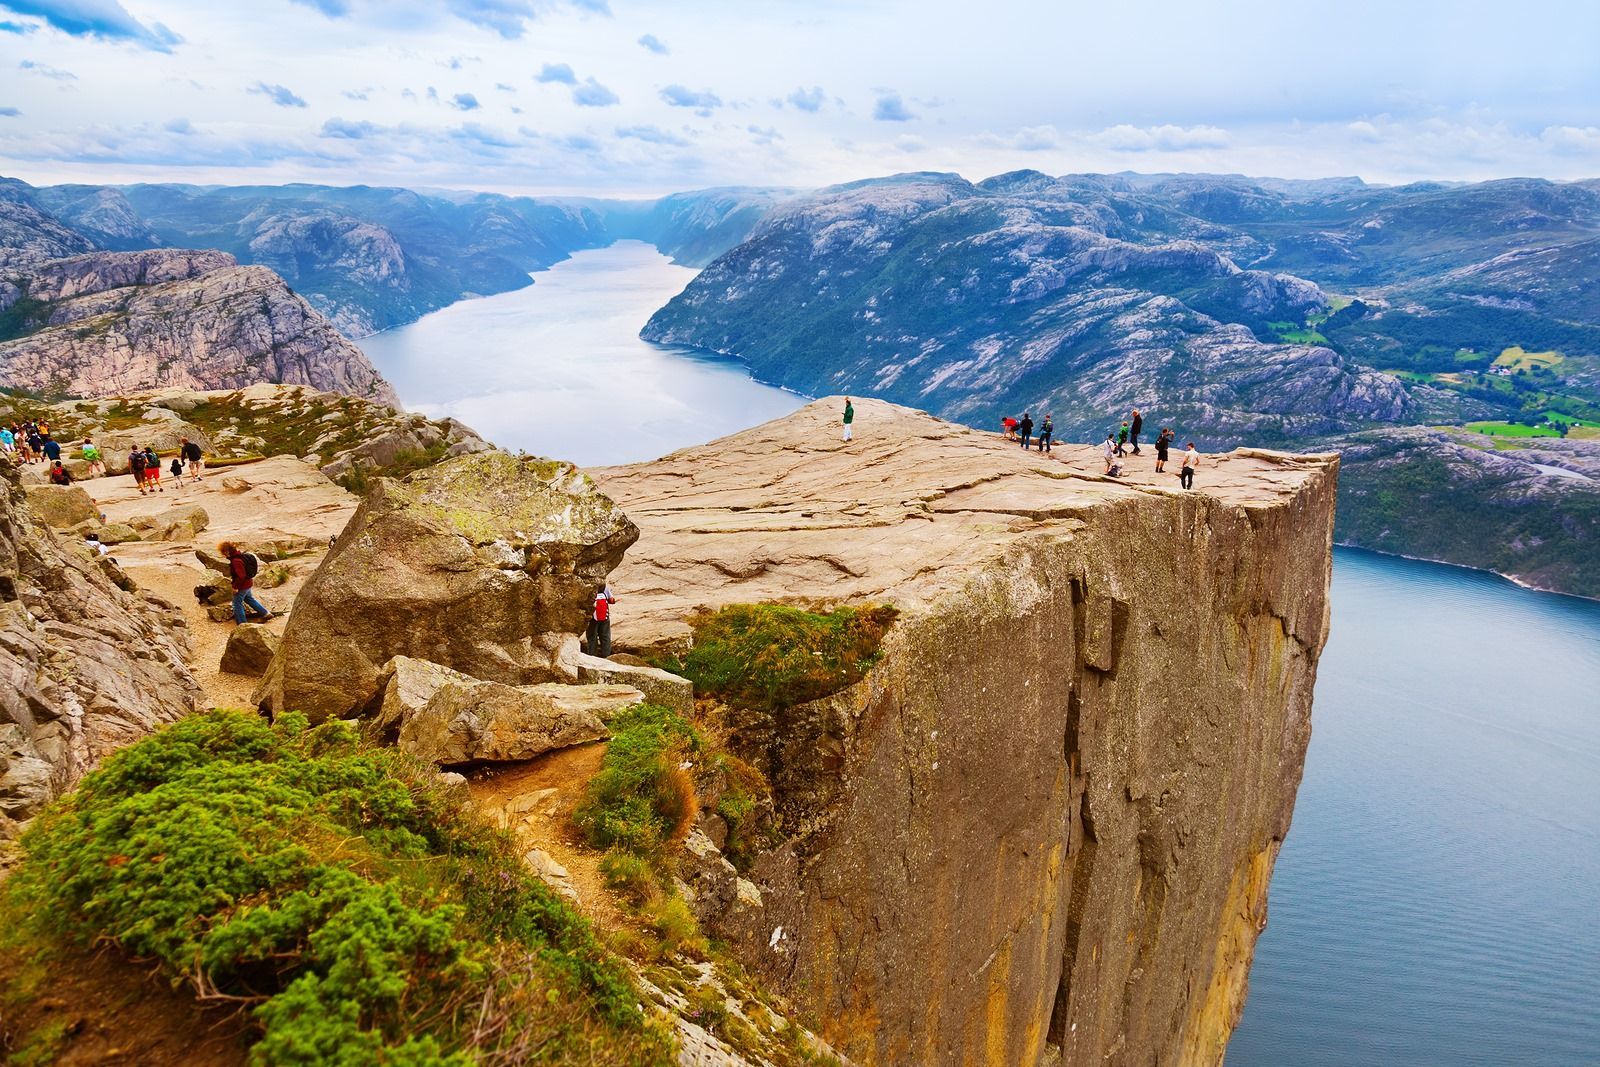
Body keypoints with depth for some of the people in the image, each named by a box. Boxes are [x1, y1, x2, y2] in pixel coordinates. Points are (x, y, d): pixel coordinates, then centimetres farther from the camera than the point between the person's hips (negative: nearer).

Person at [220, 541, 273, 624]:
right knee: (250, 599, 26)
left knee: (237, 604, 4)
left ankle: (242, 624, 13)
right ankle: (266, 613, 33)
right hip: (248, 583, 10)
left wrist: (235, 587, -21)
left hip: (242, 586, -10)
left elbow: (241, 576, -30)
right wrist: (233, 579, 18)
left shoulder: (236, 561, -29)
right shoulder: (240, 556, 2)